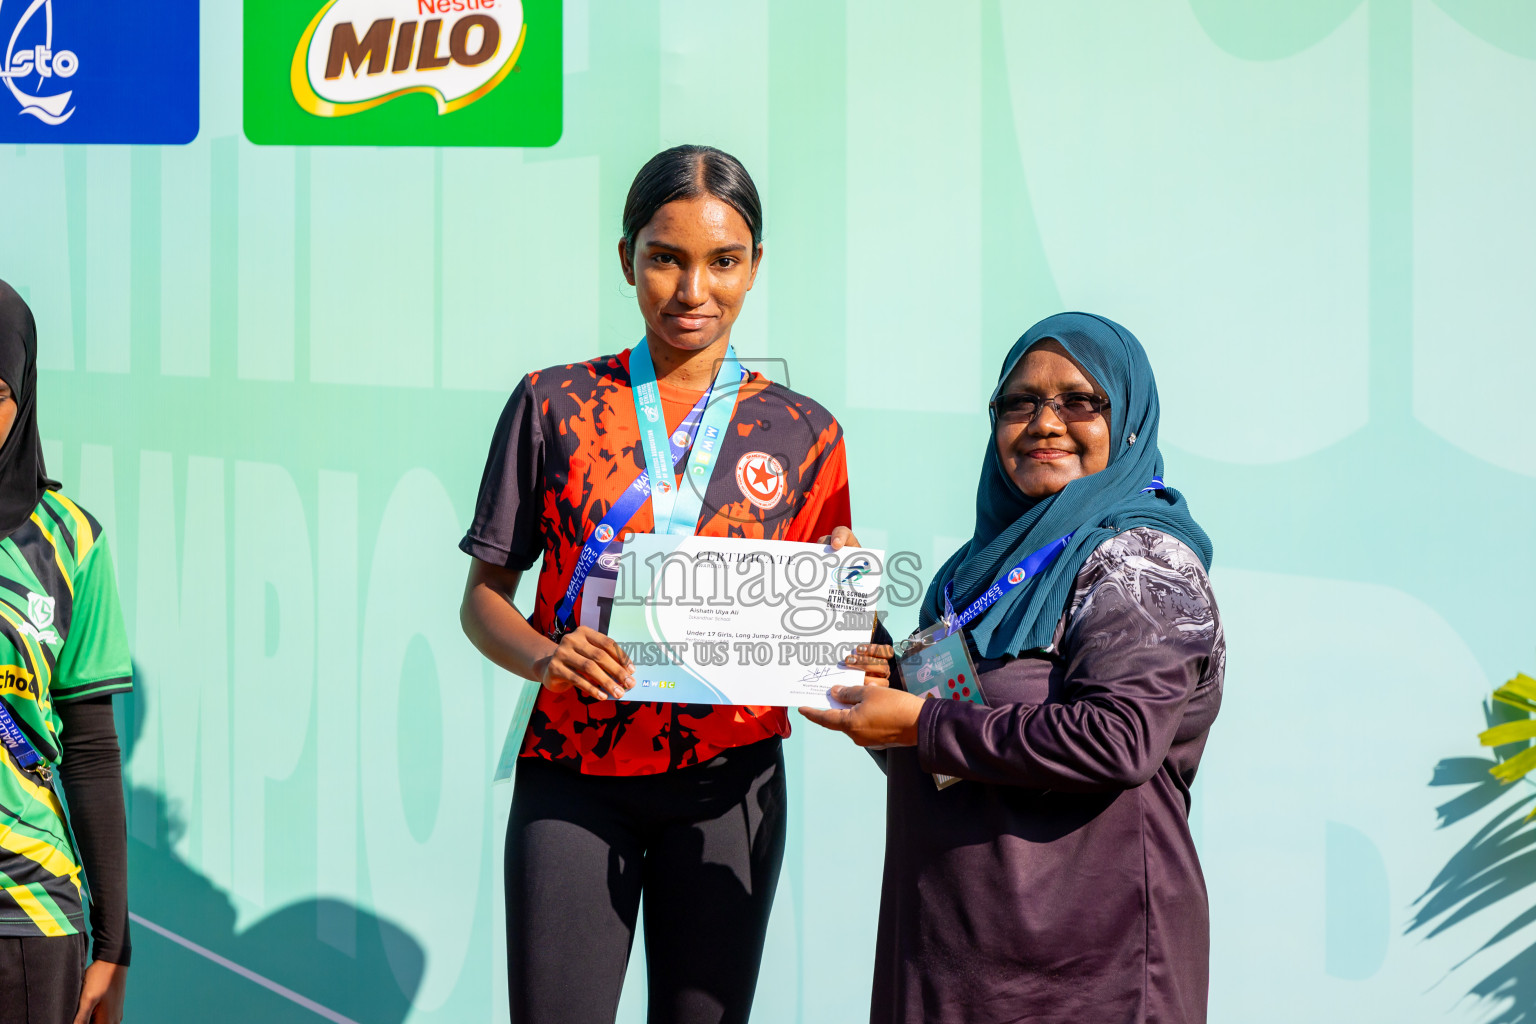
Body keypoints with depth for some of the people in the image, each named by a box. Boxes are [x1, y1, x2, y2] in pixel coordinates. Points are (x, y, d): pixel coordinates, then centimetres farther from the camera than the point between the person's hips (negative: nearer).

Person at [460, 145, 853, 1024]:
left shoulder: (802, 434, 7)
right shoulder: (554, 406, 4)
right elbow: (484, 595, 6)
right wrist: (544, 655, -15)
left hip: (726, 783, 1)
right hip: (574, 779, -1)